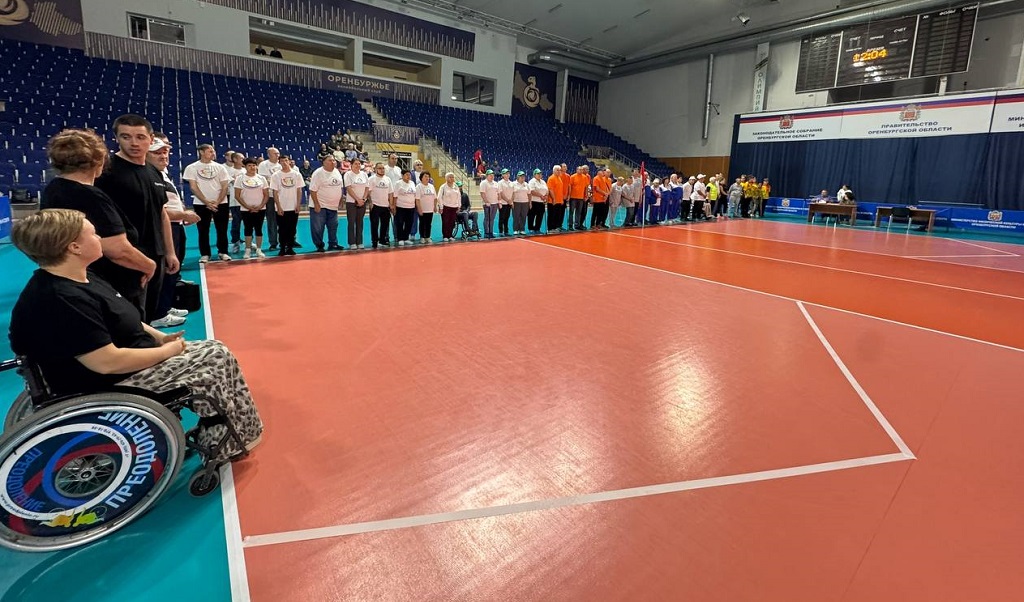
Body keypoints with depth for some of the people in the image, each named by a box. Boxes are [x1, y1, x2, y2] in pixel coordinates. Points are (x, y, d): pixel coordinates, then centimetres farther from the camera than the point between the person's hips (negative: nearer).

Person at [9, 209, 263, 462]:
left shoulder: (82, 279, 5)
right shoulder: (62, 302, -28)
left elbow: (122, 321, 15)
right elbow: (109, 362, -30)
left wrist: (159, 337, 2)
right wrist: (166, 351, -18)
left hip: (133, 360, 10)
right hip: (113, 384, -10)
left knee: (214, 351, 6)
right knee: (218, 359, -10)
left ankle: (224, 438, 13)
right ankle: (230, 443, 8)